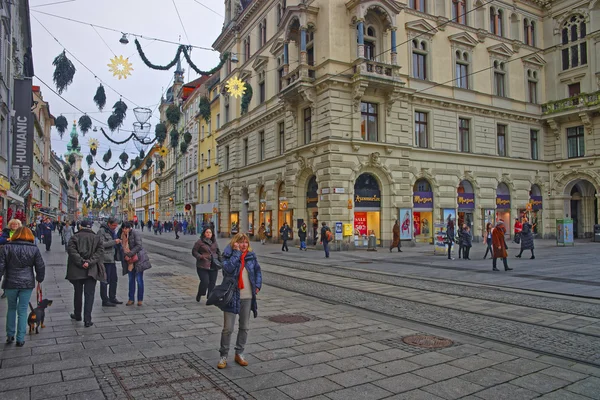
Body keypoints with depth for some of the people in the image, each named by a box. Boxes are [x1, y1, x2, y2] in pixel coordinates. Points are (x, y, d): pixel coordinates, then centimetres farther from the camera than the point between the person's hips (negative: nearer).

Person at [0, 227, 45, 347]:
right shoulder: (34, 249, -2)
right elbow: (40, 266, 1)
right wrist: (40, 278, 16)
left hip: (10, 283, 1)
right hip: (27, 283, 0)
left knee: (11, 308, 20)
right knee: (22, 310, 6)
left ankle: (10, 336, 24)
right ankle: (20, 339, 9)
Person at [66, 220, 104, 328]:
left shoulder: (74, 237, 0)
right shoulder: (97, 238, 2)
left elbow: (72, 251, -14)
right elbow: (100, 252, -10)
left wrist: (81, 262, -15)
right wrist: (89, 262, -15)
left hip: (76, 271, 1)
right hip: (92, 271, -1)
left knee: (78, 293, 17)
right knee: (89, 294, 1)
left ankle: (77, 315, 32)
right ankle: (87, 319, -4)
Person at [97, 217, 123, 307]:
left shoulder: (112, 231, 16)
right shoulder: (101, 231, -12)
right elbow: (101, 244, -21)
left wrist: (118, 242, 8)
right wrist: (114, 242, -23)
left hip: (112, 259, 9)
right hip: (105, 259, -9)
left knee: (114, 279, 14)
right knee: (105, 280, -2)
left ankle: (112, 298, 24)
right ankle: (105, 300, 5)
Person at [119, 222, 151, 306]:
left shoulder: (135, 234, -10)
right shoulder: (122, 236, 9)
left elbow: (138, 246, -19)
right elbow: (124, 248, 17)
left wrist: (129, 254, -21)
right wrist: (125, 256, -1)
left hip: (138, 259, -6)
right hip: (129, 261, 6)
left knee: (139, 279, -2)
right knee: (131, 280, 11)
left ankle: (140, 299, 5)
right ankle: (131, 299, 19)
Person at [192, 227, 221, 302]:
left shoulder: (214, 242, 13)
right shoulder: (199, 242, -2)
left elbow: (218, 252, 23)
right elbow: (194, 252, -1)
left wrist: (220, 261, 12)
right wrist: (200, 256, -17)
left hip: (213, 266, 5)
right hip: (203, 266, -4)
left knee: (212, 283, 4)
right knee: (205, 281, -12)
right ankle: (199, 295, 15)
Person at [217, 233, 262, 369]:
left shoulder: (251, 255, 4)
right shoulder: (228, 255, -7)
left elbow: (257, 270, 13)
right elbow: (228, 269, -26)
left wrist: (258, 285, 0)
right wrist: (236, 252, -21)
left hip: (247, 297, 4)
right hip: (232, 296, -4)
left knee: (244, 327, 14)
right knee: (228, 328, 1)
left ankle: (239, 353, 29)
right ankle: (223, 356, 17)